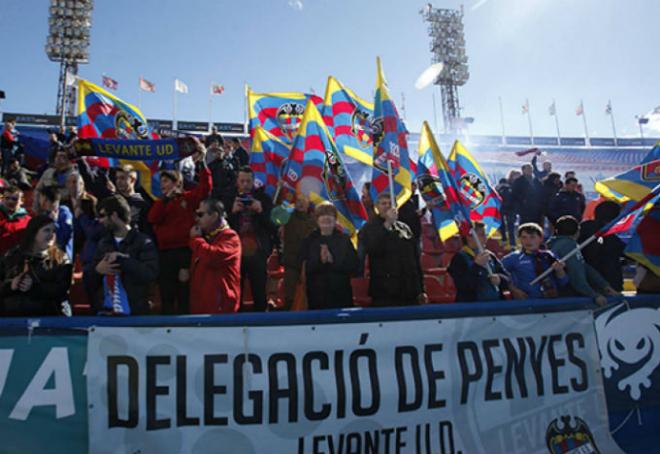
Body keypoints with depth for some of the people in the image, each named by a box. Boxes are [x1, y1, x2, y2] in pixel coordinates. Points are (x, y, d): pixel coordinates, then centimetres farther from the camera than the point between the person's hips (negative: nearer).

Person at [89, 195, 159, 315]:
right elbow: (89, 282, 14)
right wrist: (97, 270, -8)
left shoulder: (143, 242, -6)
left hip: (134, 313, -5)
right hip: (104, 311, 5)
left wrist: (121, 259, -16)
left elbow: (150, 274, -20)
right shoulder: (103, 243, 11)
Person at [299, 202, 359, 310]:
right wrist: (320, 261, -19)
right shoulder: (309, 241, 5)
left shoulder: (344, 240, 6)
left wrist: (333, 261, -15)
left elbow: (354, 266, -2)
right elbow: (304, 268, -2)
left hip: (341, 294, 0)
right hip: (317, 296, 0)